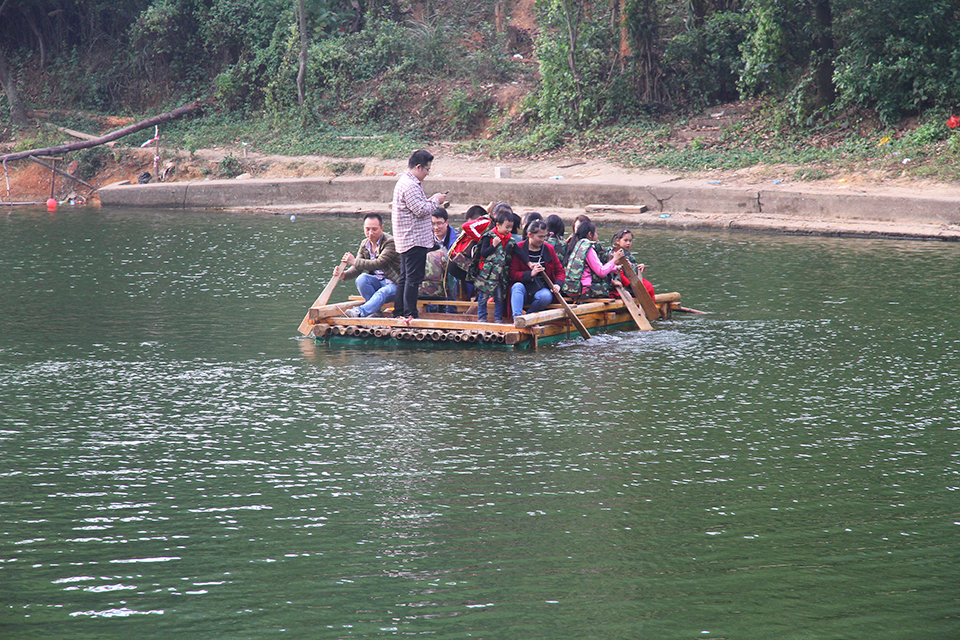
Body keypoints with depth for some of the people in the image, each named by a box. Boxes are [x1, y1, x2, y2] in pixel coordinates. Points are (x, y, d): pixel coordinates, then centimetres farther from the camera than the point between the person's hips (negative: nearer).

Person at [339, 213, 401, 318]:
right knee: (361, 278, -24)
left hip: (393, 283, -6)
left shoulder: (390, 242, -17)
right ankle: (375, 310, -20)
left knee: (383, 292, -37)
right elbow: (357, 268, 2)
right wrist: (344, 274, -21)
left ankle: (360, 311, -59)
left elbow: (379, 264, -29)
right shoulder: (365, 244, 6)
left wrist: (355, 262, -31)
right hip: (377, 281, 6)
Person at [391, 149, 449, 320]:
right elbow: (422, 210, -22)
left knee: (405, 278, 13)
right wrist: (435, 200, -8)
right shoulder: (409, 185, -18)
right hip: (414, 240, -11)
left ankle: (399, 313, 17)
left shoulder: (406, 182, 17)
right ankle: (410, 314, -5)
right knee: (413, 278, -7)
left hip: (407, 241, 11)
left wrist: (432, 200, 13)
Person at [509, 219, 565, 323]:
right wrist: (531, 274, -23)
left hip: (542, 289, 2)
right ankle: (517, 318, -48)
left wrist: (558, 284, -9)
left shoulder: (549, 249, 9)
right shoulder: (518, 249, -1)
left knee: (546, 296, -33)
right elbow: (513, 274, -7)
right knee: (518, 286, -36)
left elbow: (560, 271, 13)